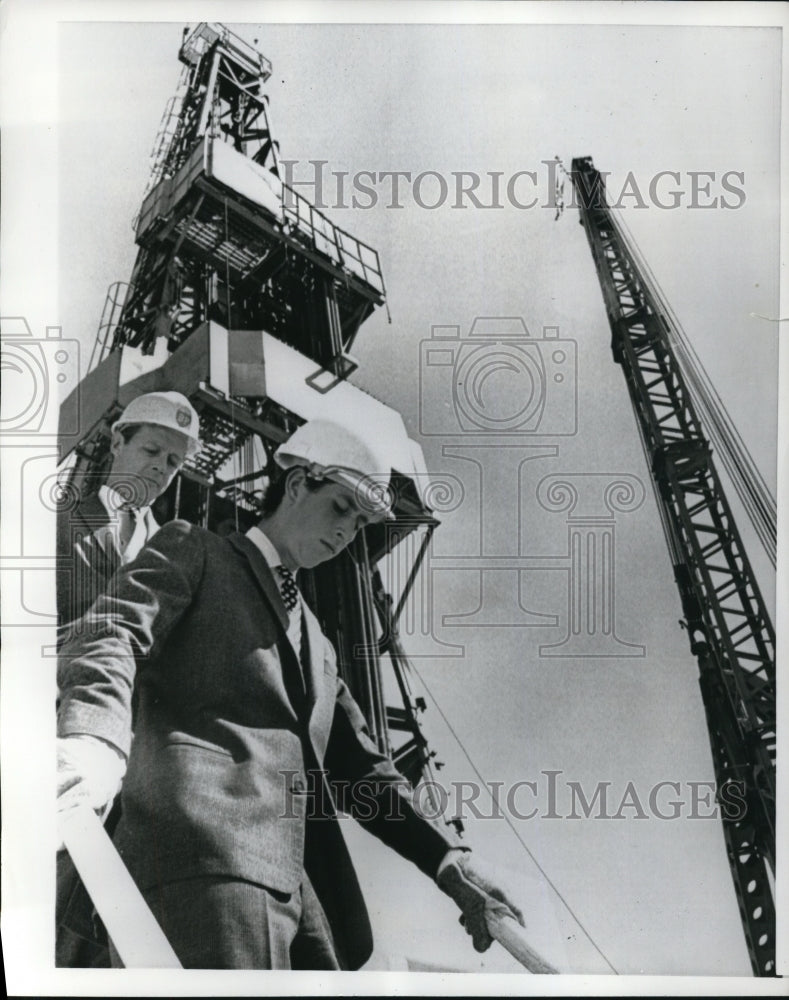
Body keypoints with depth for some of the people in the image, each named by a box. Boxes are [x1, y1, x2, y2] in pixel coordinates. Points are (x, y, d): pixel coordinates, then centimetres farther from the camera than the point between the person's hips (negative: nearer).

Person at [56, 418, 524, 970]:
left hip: (304, 879, 7)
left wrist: (449, 859, 11)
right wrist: (93, 743, -29)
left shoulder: (316, 639, 30)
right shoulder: (192, 551, 11)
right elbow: (111, 638, -7)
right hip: (207, 854, -7)